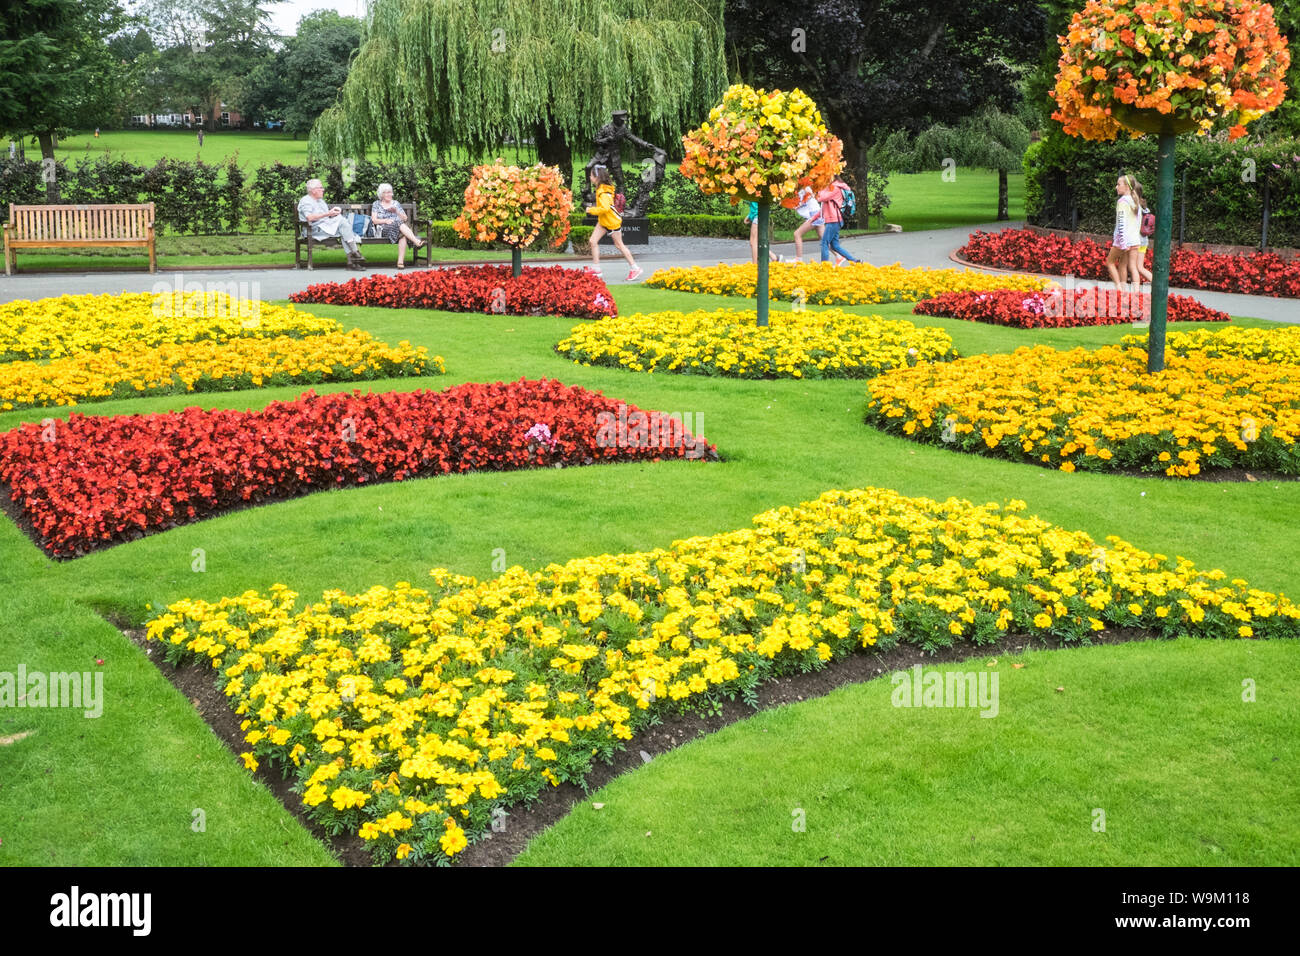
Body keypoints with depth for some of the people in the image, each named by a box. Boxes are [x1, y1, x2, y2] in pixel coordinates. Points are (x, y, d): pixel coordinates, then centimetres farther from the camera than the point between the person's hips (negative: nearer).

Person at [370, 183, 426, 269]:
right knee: (400, 224, -35)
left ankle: (400, 261, -49)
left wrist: (396, 211, 0)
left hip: (399, 226, 2)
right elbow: (374, 220, 6)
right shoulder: (376, 204, 18)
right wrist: (385, 221, -10)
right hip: (384, 229, -2)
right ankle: (417, 242, -53)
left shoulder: (396, 203, 24)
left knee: (402, 234, -37)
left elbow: (405, 218, 17)